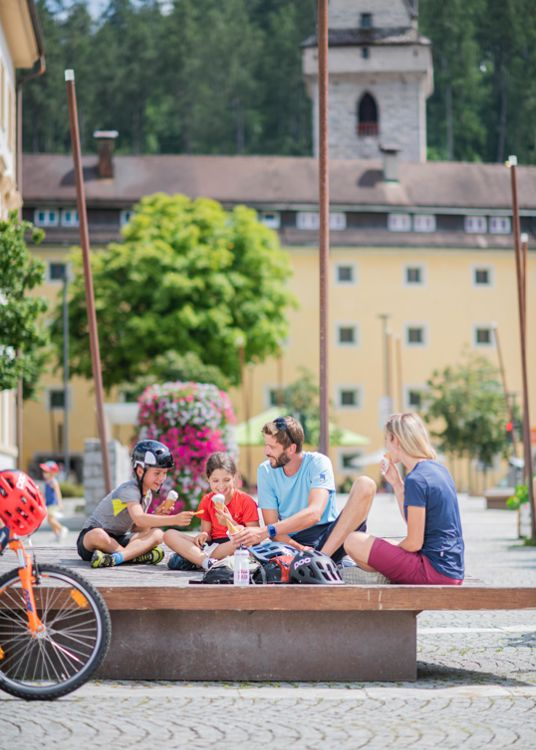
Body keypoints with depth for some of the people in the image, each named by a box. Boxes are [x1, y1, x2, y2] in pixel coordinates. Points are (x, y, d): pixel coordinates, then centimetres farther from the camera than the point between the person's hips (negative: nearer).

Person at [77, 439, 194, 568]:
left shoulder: (148, 494, 7)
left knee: (157, 534, -16)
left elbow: (138, 529, 5)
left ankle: (115, 558, -37)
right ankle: (137, 556, -28)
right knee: (98, 535, -44)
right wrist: (173, 520, -48)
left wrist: (156, 516, -13)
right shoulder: (130, 490, -21)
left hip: (119, 539, 8)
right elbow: (139, 519, -40)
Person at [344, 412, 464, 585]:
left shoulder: (416, 480, -17)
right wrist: (397, 483, 14)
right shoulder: (438, 469, 11)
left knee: (354, 542, -9)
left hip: (435, 570, -10)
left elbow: (414, 543, -17)